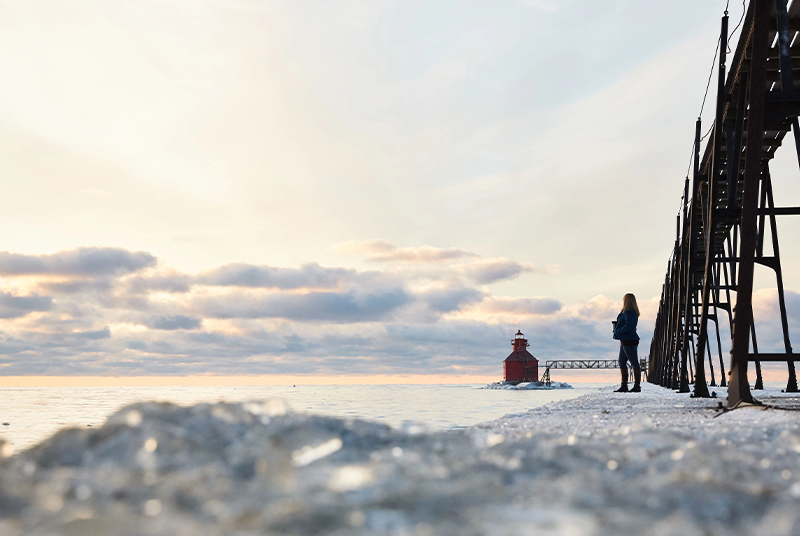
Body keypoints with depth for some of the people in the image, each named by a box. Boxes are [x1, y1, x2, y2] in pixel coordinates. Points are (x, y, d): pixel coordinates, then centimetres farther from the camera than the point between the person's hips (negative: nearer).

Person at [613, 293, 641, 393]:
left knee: (634, 364, -5)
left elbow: (629, 326, -27)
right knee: (622, 363, 14)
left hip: (629, 341, -11)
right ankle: (624, 386, 18)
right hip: (625, 341, 11)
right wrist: (616, 326, 8)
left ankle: (637, 386, -1)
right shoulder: (629, 312, 15)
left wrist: (618, 331, -16)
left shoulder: (629, 313, -16)